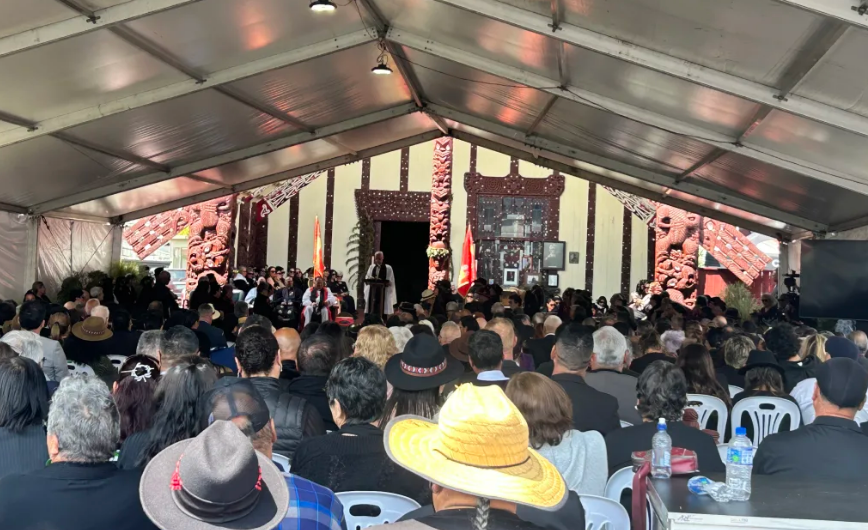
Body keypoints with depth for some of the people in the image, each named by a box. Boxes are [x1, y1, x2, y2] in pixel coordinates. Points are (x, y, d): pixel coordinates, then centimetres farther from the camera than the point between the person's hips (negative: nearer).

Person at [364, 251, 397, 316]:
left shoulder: (388, 268, 0)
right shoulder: (371, 267, 13)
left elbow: (390, 282, -5)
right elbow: (366, 279, 8)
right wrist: (371, 279, -15)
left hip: (383, 293, -3)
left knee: (382, 312, -6)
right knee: (372, 310, 1)